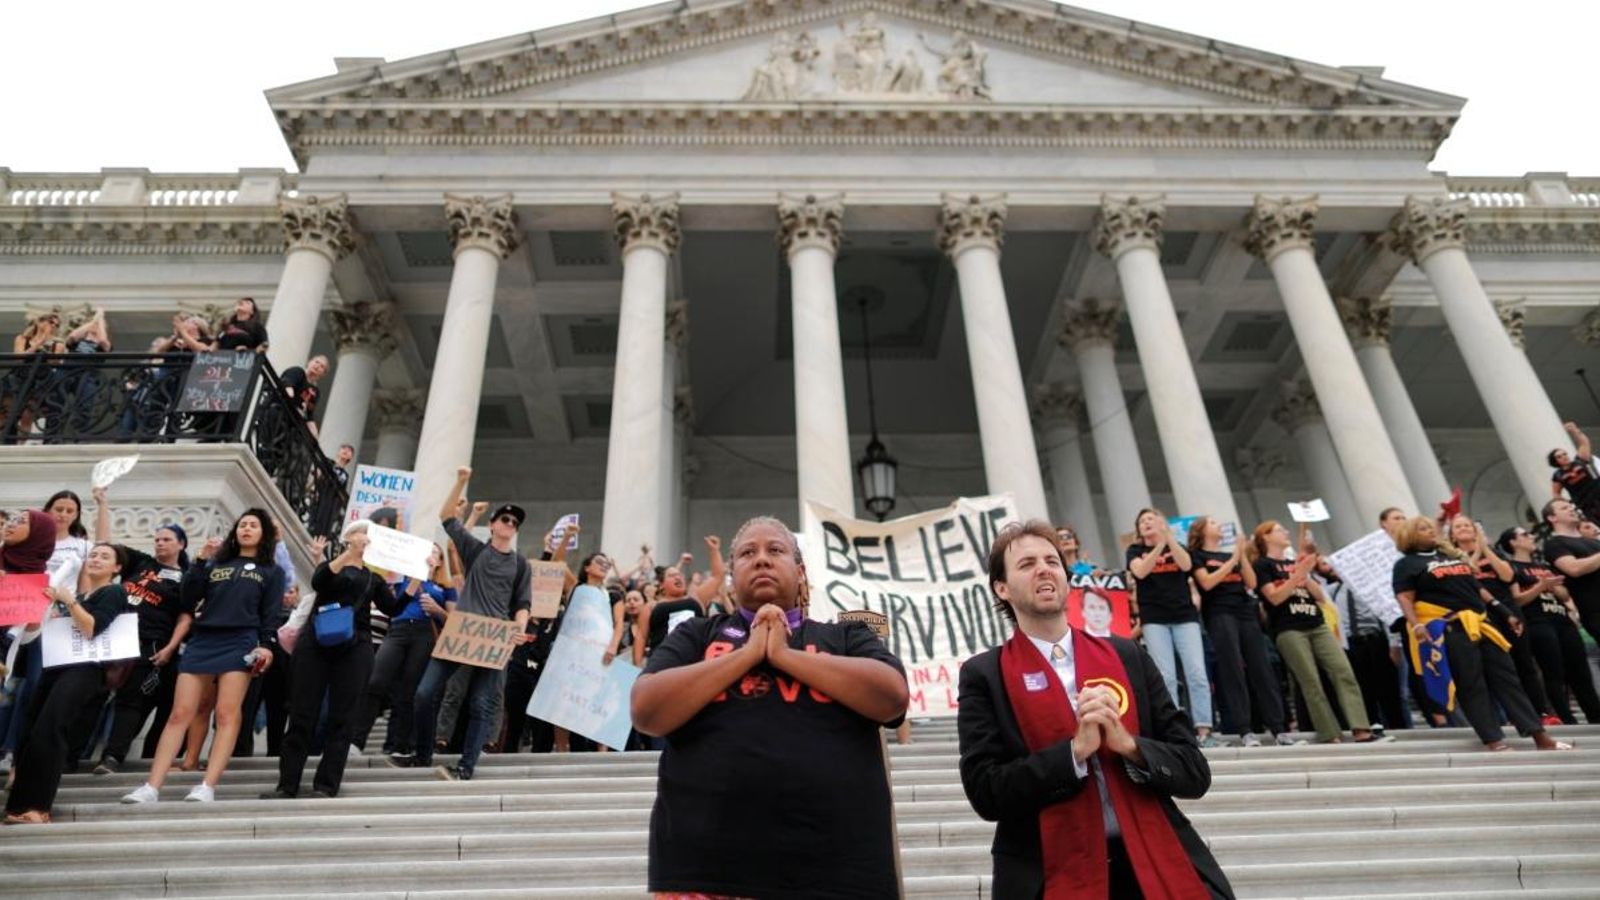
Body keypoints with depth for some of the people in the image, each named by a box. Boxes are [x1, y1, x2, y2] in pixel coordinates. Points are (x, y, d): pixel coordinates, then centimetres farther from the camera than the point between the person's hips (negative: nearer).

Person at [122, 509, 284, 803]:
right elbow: (188, 600, 10)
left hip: (240, 643, -3)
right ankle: (151, 787, -4)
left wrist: (265, 645, -12)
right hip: (201, 641, 3)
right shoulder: (216, 565, 21)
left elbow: (270, 615, 4)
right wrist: (201, 561, 4)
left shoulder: (271, 572, 14)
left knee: (227, 715, -11)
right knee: (180, 714, -3)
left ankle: (207, 787, -14)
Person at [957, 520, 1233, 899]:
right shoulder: (984, 675, -1)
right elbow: (985, 792, -8)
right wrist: (1075, 749, -16)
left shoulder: (1127, 656, 6)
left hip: (1152, 864, 2)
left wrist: (1127, 744, -12)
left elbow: (1195, 772, 6)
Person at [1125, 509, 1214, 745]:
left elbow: (1186, 565, -8)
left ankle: (1204, 730, -5)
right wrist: (1159, 544, -19)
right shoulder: (1135, 550, 11)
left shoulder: (1178, 547, 15)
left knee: (1197, 673, -8)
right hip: (1154, 619, -1)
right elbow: (1140, 571, -11)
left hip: (1185, 615, 1)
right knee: (1166, 676, -8)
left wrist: (1169, 537, -17)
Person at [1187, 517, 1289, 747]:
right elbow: (1207, 582, -9)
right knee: (1233, 670, -12)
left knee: (1261, 668, -2)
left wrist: (1242, 556, 1)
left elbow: (1251, 583, 11)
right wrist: (1232, 560, -6)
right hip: (1219, 614, -5)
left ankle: (1277, 727, 0)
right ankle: (1245, 730, -13)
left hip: (1246, 612, 5)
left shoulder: (1231, 554, 23)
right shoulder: (1197, 555, 8)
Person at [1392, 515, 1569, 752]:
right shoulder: (1407, 564, 2)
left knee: (1506, 677, 5)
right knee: (1470, 685, -5)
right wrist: (1416, 626, -22)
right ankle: (1494, 739, -1)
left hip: (1479, 624, 7)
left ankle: (1539, 735, 6)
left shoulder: (1451, 555, 23)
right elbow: (1405, 598, -10)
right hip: (1449, 629, -7)